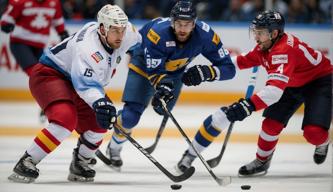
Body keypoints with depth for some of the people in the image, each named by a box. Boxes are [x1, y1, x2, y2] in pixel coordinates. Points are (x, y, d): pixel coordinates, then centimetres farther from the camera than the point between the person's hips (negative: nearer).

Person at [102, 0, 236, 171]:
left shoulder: (205, 35, -32)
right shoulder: (158, 32, -40)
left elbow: (228, 68, -27)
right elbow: (153, 70, -31)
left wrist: (206, 72, -45)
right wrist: (162, 84, -52)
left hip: (175, 70, 4)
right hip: (144, 64, -4)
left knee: (163, 109, 19)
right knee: (131, 116, -11)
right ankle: (113, 149, 15)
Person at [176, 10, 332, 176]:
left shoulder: (284, 50, -37)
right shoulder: (265, 45, -9)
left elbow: (275, 90, -47)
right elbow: (247, 60, 12)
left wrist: (247, 106, -55)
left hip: (319, 80, -8)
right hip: (292, 84, 8)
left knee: (313, 132, -21)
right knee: (271, 123, -5)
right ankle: (261, 161, 16)